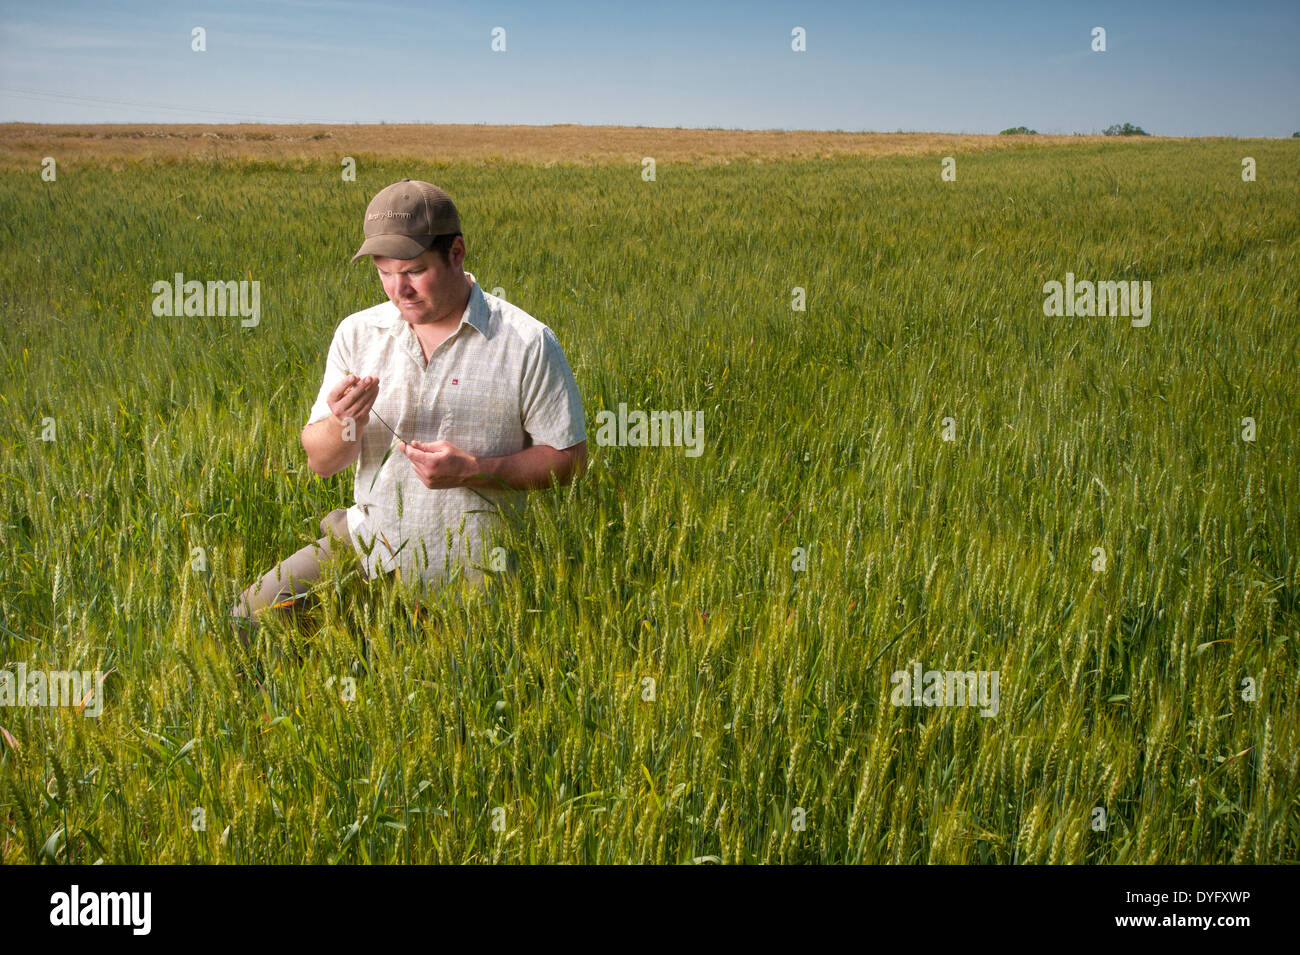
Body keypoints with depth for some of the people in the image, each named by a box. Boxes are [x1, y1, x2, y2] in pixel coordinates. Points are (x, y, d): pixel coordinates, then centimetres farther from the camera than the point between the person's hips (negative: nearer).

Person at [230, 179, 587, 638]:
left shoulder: (527, 343, -7)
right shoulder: (357, 333, 4)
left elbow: (570, 459, -5)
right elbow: (319, 462, 5)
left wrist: (472, 471, -18)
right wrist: (343, 425, -19)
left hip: (467, 568, -3)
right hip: (365, 545, 4)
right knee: (247, 619, -10)